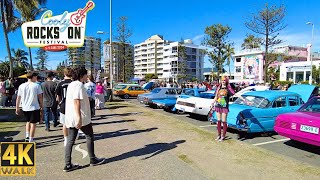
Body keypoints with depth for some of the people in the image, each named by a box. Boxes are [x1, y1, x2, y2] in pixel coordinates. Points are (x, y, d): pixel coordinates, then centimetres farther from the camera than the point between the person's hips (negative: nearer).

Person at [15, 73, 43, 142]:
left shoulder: (21, 86, 3)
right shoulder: (37, 86, -7)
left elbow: (18, 98, 4)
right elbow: (40, 97, -6)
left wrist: (17, 108, 12)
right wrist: (41, 105, 5)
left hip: (25, 108, 4)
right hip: (34, 107, -4)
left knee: (28, 121, 24)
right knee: (33, 123, 4)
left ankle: (27, 136, 18)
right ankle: (31, 140, 6)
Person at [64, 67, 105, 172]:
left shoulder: (71, 85, 16)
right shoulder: (79, 85, -15)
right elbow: (76, 101, -24)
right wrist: (79, 118, -28)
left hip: (70, 118, 9)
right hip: (81, 117, -9)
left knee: (70, 140, 9)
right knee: (90, 137, 8)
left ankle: (68, 165, 12)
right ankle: (93, 159, 20)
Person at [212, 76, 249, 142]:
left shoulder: (228, 89, -4)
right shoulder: (218, 88, 9)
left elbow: (236, 95, -10)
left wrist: (244, 100, -17)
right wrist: (212, 104, 21)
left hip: (224, 107, -4)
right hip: (218, 106, 5)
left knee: (224, 121, -1)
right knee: (218, 121, 10)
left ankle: (223, 136, 11)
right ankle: (219, 135, 22)